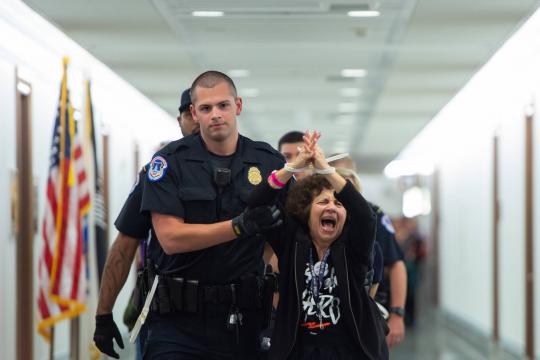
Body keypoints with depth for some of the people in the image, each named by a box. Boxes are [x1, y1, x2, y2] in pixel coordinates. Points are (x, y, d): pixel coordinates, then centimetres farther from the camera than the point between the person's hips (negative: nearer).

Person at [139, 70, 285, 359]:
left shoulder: (269, 161, 5)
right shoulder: (170, 161, -2)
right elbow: (170, 238, -12)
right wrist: (240, 226, -21)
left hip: (244, 316, 2)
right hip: (180, 317, -2)